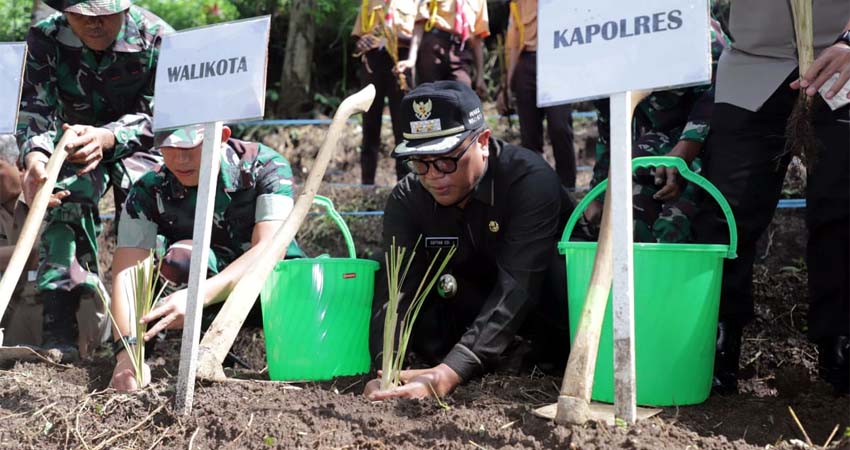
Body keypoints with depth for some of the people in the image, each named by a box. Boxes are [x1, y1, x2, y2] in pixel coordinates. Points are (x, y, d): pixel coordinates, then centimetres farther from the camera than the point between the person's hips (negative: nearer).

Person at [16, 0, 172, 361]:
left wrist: (106, 138, -46)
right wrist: (34, 158, -47)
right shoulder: (45, 39, -17)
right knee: (69, 192, -31)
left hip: (138, 146, 0)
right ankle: (59, 325, -36)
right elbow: (35, 111, -23)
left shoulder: (157, 39, -21)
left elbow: (156, 117, -24)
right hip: (75, 139, 0)